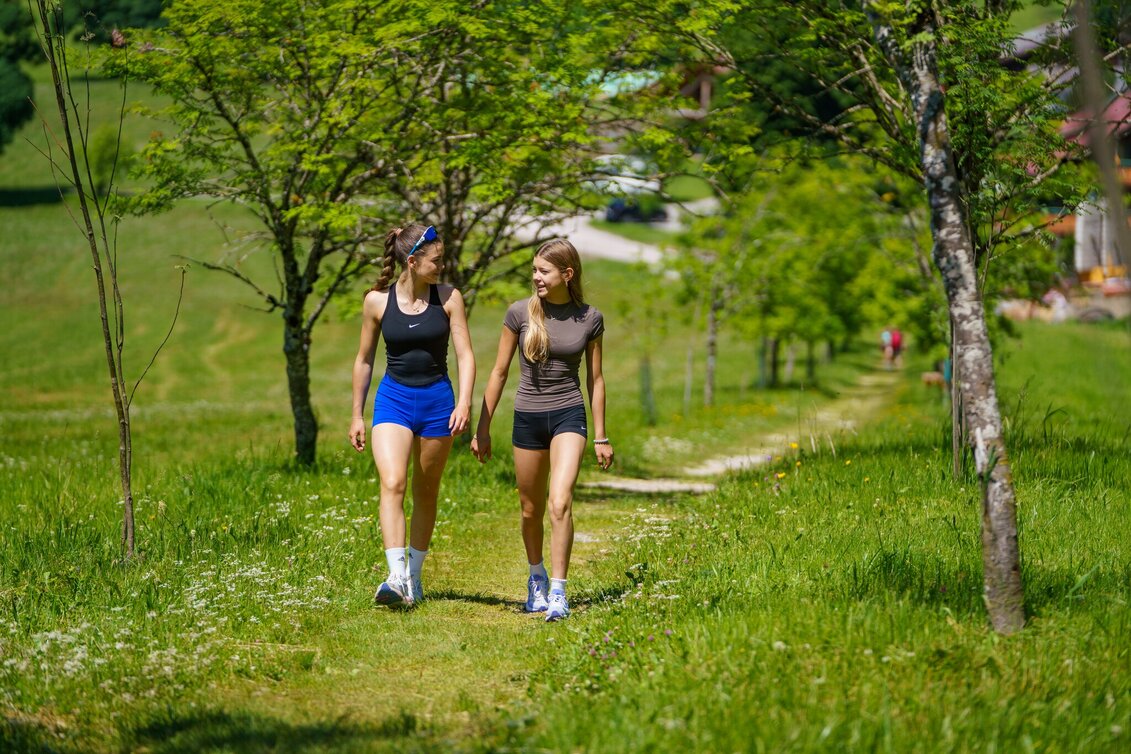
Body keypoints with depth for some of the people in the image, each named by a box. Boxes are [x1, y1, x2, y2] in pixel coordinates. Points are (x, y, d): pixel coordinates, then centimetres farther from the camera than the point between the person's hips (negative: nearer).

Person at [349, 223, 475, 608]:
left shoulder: (449, 298, -2)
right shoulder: (377, 301, -2)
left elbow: (465, 355, -2)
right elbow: (364, 360, 8)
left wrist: (464, 403, -18)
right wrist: (357, 415, 11)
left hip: (437, 400, 1)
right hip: (393, 399, -1)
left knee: (425, 494, 10)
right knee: (392, 484, -20)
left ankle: (414, 577, 24)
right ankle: (396, 577, -28)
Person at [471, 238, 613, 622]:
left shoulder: (589, 318, -2)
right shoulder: (520, 313, -4)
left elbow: (595, 378, 7)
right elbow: (499, 372, 4)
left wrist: (601, 437, 7)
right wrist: (483, 428, 4)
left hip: (568, 415, -1)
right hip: (527, 417, 1)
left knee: (560, 503, -19)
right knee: (531, 509, 12)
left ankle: (558, 591, -15)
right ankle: (536, 577, 37)